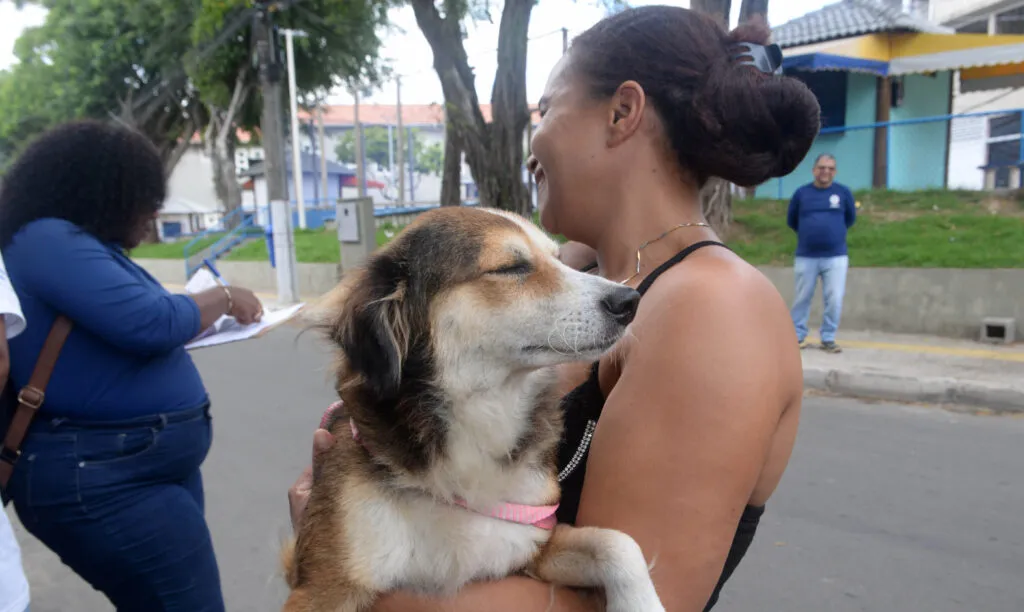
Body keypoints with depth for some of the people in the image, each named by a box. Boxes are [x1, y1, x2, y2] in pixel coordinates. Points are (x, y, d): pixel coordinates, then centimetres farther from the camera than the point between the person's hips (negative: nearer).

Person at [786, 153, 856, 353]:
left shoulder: (843, 192, 1)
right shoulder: (802, 193, 0)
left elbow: (851, 218, 17)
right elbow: (791, 220, 15)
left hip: (836, 257, 0)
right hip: (805, 257, 0)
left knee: (834, 300, -2)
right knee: (802, 298, 7)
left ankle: (828, 339, 11)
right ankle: (797, 336, 19)